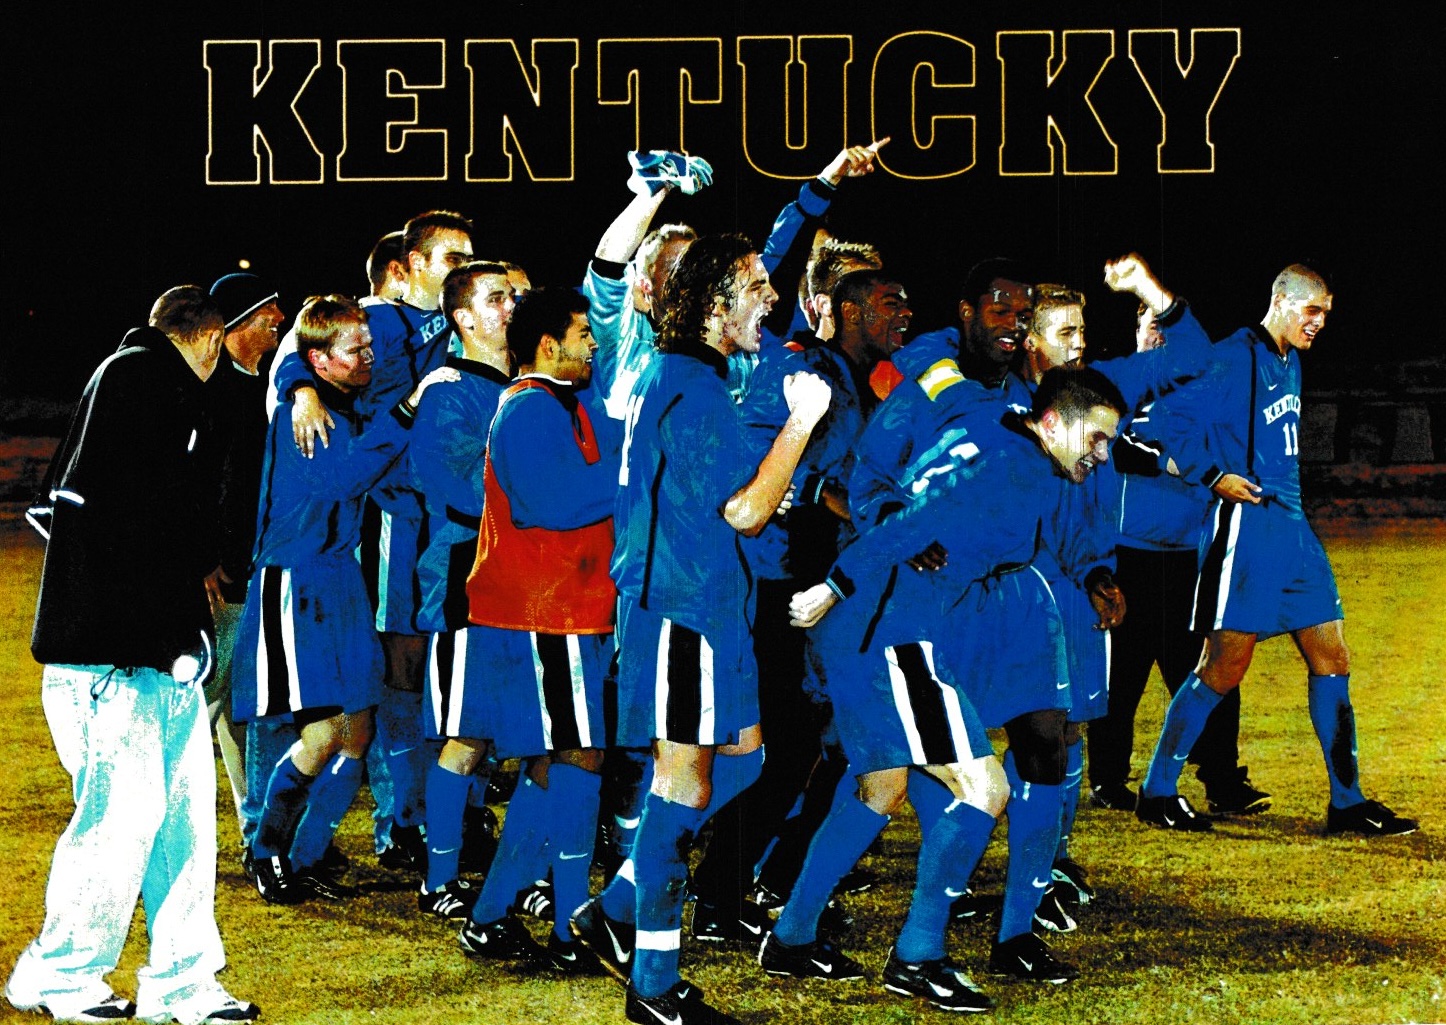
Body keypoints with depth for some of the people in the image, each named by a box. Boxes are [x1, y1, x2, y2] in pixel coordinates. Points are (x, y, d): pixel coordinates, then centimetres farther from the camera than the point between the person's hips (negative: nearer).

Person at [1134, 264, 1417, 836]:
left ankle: (1347, 803, 10)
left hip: (1292, 529, 9)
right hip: (1246, 527, -9)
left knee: (1332, 661, 5)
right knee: (1223, 669, -6)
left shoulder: (1289, 361, 18)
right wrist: (1214, 476, -18)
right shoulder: (1236, 358, -10)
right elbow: (1175, 420, -15)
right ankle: (1157, 791, 7)